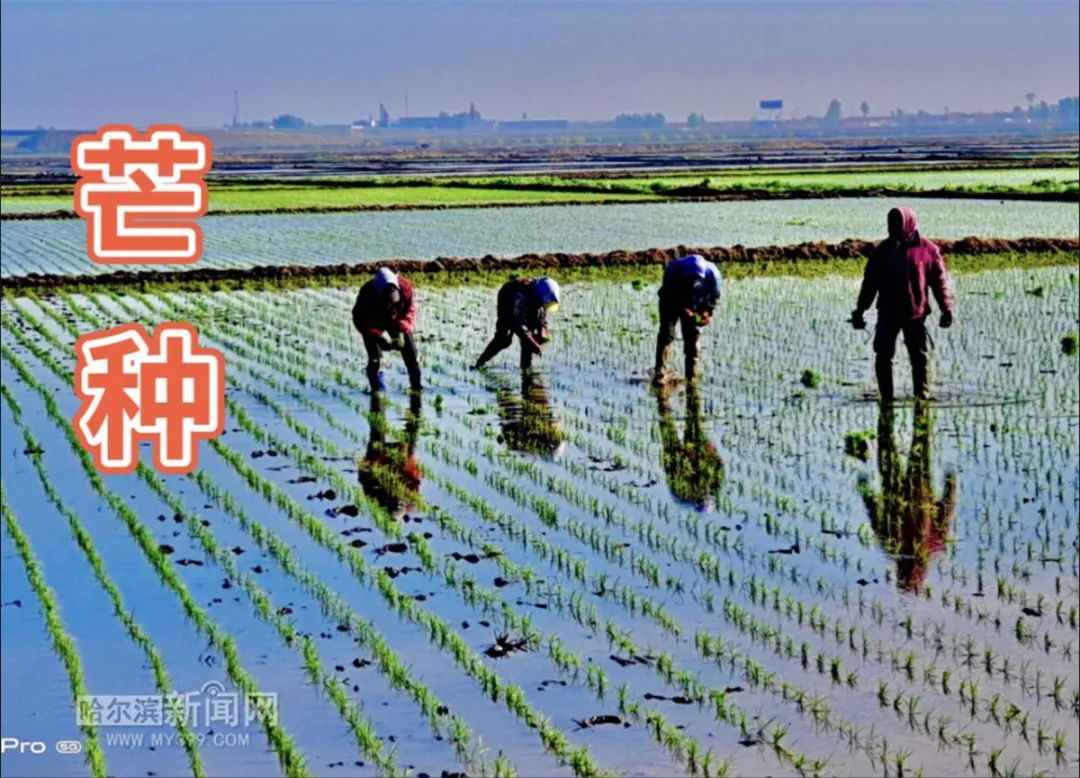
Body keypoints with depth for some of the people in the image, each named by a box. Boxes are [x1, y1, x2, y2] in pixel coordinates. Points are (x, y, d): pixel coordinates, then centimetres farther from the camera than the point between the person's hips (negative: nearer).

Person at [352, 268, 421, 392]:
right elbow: (359, 320, -27)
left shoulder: (404, 286, -31)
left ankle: (416, 386, 21)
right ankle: (378, 390, -7)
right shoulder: (367, 293, -37)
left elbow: (410, 311, -14)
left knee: (411, 354, 4)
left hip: (397, 323, 3)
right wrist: (381, 334, -36)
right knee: (375, 358, -18)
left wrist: (402, 331, -28)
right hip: (373, 326, -3)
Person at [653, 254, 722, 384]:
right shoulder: (673, 269, -36)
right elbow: (669, 295, -22)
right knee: (667, 333, -12)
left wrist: (707, 311, -24)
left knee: (693, 335, -1)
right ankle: (660, 372, -11)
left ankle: (691, 374, 8)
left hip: (693, 305, 2)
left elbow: (715, 295, -11)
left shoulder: (712, 273, -31)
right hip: (672, 300, -2)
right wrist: (683, 309, -32)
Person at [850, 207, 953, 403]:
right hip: (887, 315, 2)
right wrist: (859, 311, 4)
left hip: (916, 315, -2)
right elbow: (870, 283, 7)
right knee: (883, 357, 1)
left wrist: (947, 309, -4)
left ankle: (923, 396, 8)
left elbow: (940, 280, 1)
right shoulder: (883, 250, 5)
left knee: (920, 357, 0)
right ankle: (886, 398, 9)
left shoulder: (927, 249, -1)